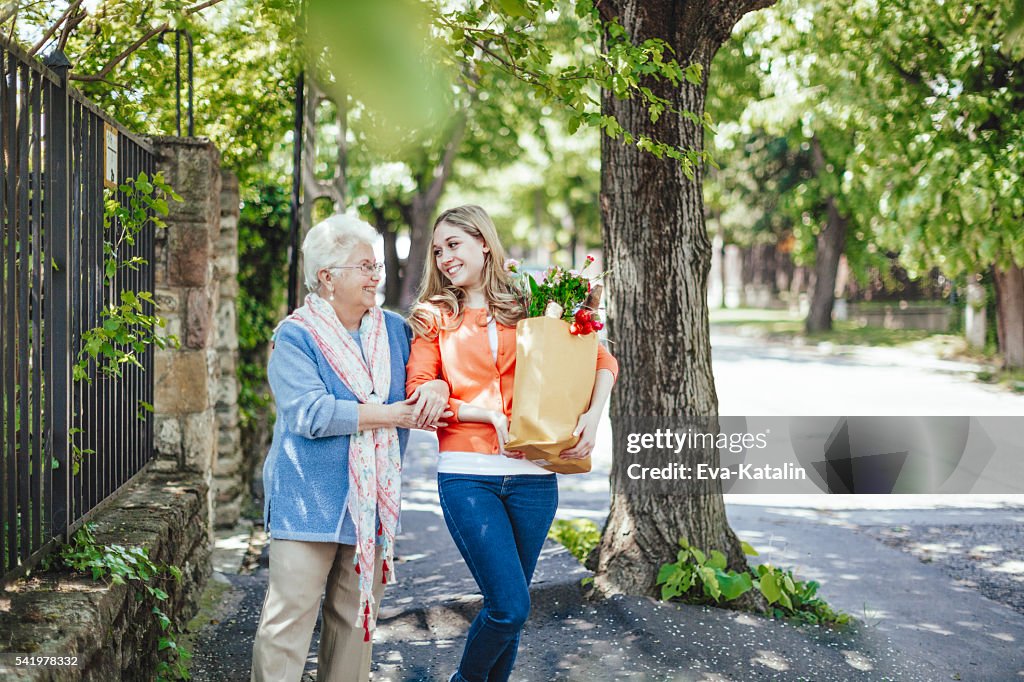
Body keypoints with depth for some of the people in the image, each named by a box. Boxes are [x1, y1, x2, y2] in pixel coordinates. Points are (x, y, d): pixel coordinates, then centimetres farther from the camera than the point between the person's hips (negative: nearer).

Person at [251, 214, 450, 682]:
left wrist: (436, 388, -8)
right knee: (290, 614, -6)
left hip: (373, 500, 6)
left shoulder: (394, 331, 12)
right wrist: (391, 415, -16)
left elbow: (427, 377, 19)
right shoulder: (296, 336, -5)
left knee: (357, 616, 11)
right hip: (309, 499, -5)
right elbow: (310, 413, -17)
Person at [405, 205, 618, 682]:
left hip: (533, 475, 2)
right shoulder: (435, 317, 8)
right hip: (467, 475, -2)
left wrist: (592, 416, -7)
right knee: (510, 606, -10)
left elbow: (603, 361, 10)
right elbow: (418, 395, 0)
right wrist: (489, 414, -11)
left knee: (509, 607, 8)